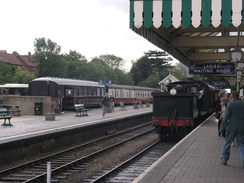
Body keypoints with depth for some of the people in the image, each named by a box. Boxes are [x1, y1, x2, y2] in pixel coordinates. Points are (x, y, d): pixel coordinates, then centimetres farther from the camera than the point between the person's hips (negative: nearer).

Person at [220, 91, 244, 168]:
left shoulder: (230, 104, -8)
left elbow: (225, 118, -11)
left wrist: (222, 128, -6)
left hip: (232, 127, -3)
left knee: (227, 144, 11)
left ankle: (224, 160, 20)